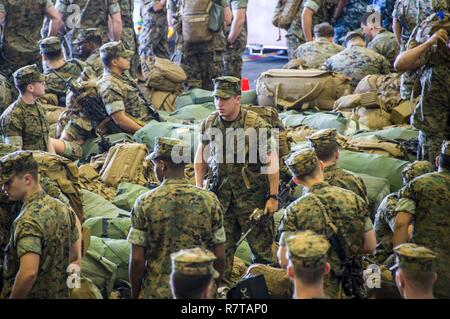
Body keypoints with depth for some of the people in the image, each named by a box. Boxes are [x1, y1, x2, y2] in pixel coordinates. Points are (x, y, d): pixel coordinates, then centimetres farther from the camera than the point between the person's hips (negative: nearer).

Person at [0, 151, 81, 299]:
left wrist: (12, 297, -19)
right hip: (60, 294, 8)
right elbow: (75, 256, 12)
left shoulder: (27, 221, -23)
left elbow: (28, 273, -33)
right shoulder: (62, 208, 2)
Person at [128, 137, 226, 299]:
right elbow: (220, 257, -3)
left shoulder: (145, 203, -10)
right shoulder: (210, 200, -6)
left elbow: (137, 260, -8)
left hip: (157, 292, -1)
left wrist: (135, 294, 5)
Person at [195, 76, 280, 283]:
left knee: (261, 245, 3)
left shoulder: (256, 126, -13)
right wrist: (199, 188, 8)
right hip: (220, 194, 4)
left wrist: (273, 197, -10)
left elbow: (271, 163, -9)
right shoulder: (208, 125, 1)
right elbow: (200, 158, 14)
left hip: (252, 195, -4)